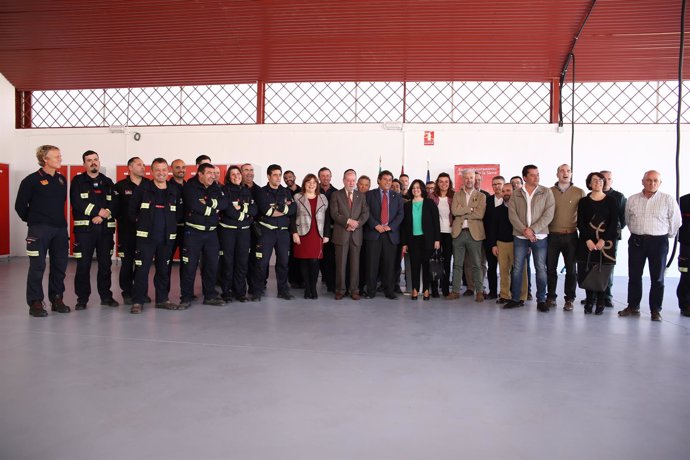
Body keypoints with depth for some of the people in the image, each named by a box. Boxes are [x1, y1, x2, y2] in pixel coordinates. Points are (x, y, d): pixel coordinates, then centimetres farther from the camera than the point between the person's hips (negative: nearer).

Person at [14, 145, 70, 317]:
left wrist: (60, 220, 12)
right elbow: (20, 206, -2)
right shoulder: (32, 180, -5)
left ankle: (57, 299, 20)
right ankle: (35, 303, 7)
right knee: (37, 267, -2)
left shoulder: (62, 179, 11)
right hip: (39, 231, -5)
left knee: (59, 266, 8)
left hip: (60, 229, 5)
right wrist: (33, 220, 5)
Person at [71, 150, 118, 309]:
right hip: (84, 228, -2)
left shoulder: (108, 182, 14)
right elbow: (77, 203, -9)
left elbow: (114, 204, 4)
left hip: (105, 228, 3)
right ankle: (82, 298, 8)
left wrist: (102, 216, -12)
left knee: (105, 264, 6)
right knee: (83, 264, -2)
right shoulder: (78, 181, 5)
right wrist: (99, 211, -12)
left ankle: (106, 296, 16)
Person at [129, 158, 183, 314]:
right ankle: (138, 301, 6)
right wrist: (141, 223, 3)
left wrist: (172, 224, 2)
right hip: (146, 236, -3)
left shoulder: (175, 191, 7)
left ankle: (162, 299, 23)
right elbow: (132, 210, 2)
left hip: (167, 237, 3)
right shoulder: (143, 189, -1)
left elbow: (180, 213, 12)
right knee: (142, 269, -3)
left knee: (164, 269, 12)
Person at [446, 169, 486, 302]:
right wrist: (471, 209, -10)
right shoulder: (457, 195, 12)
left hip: (474, 233, -2)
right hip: (458, 233, 2)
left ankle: (479, 291, 11)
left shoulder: (481, 196, 6)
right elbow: (454, 211, -5)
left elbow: (480, 214, -9)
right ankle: (455, 291, 12)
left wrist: (463, 214, -7)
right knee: (457, 264, 6)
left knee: (476, 265, 3)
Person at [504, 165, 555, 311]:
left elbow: (548, 215, -6)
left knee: (541, 269, 2)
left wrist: (533, 230, -14)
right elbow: (512, 215, -2)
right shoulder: (516, 195, 6)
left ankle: (541, 300, 13)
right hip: (520, 237, 1)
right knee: (517, 268, 4)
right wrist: (524, 230, -14)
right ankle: (515, 298, 14)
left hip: (539, 237, -1)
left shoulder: (546, 192, 2)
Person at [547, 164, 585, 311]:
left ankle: (569, 299, 12)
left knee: (571, 269, 3)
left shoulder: (579, 192, 3)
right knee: (550, 267, 6)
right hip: (552, 235, 1)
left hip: (571, 235, 0)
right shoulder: (549, 192, 4)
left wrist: (577, 227, -4)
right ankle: (551, 297, 17)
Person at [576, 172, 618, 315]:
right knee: (586, 271, -4)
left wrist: (603, 240, -10)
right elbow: (580, 223, 3)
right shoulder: (584, 202, 9)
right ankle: (590, 300, 12)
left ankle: (600, 302, 10)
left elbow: (614, 223, -1)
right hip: (587, 242, 1)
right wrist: (588, 240, -9)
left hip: (606, 242, -1)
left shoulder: (611, 201, 6)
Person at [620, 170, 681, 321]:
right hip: (636, 241, 3)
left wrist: (667, 235, 11)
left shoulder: (668, 200, -4)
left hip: (658, 242, -2)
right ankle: (633, 307, 18)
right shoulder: (632, 200, 5)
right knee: (634, 276, 8)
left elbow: (675, 221, 3)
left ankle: (655, 310, 13)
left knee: (657, 278, 5)